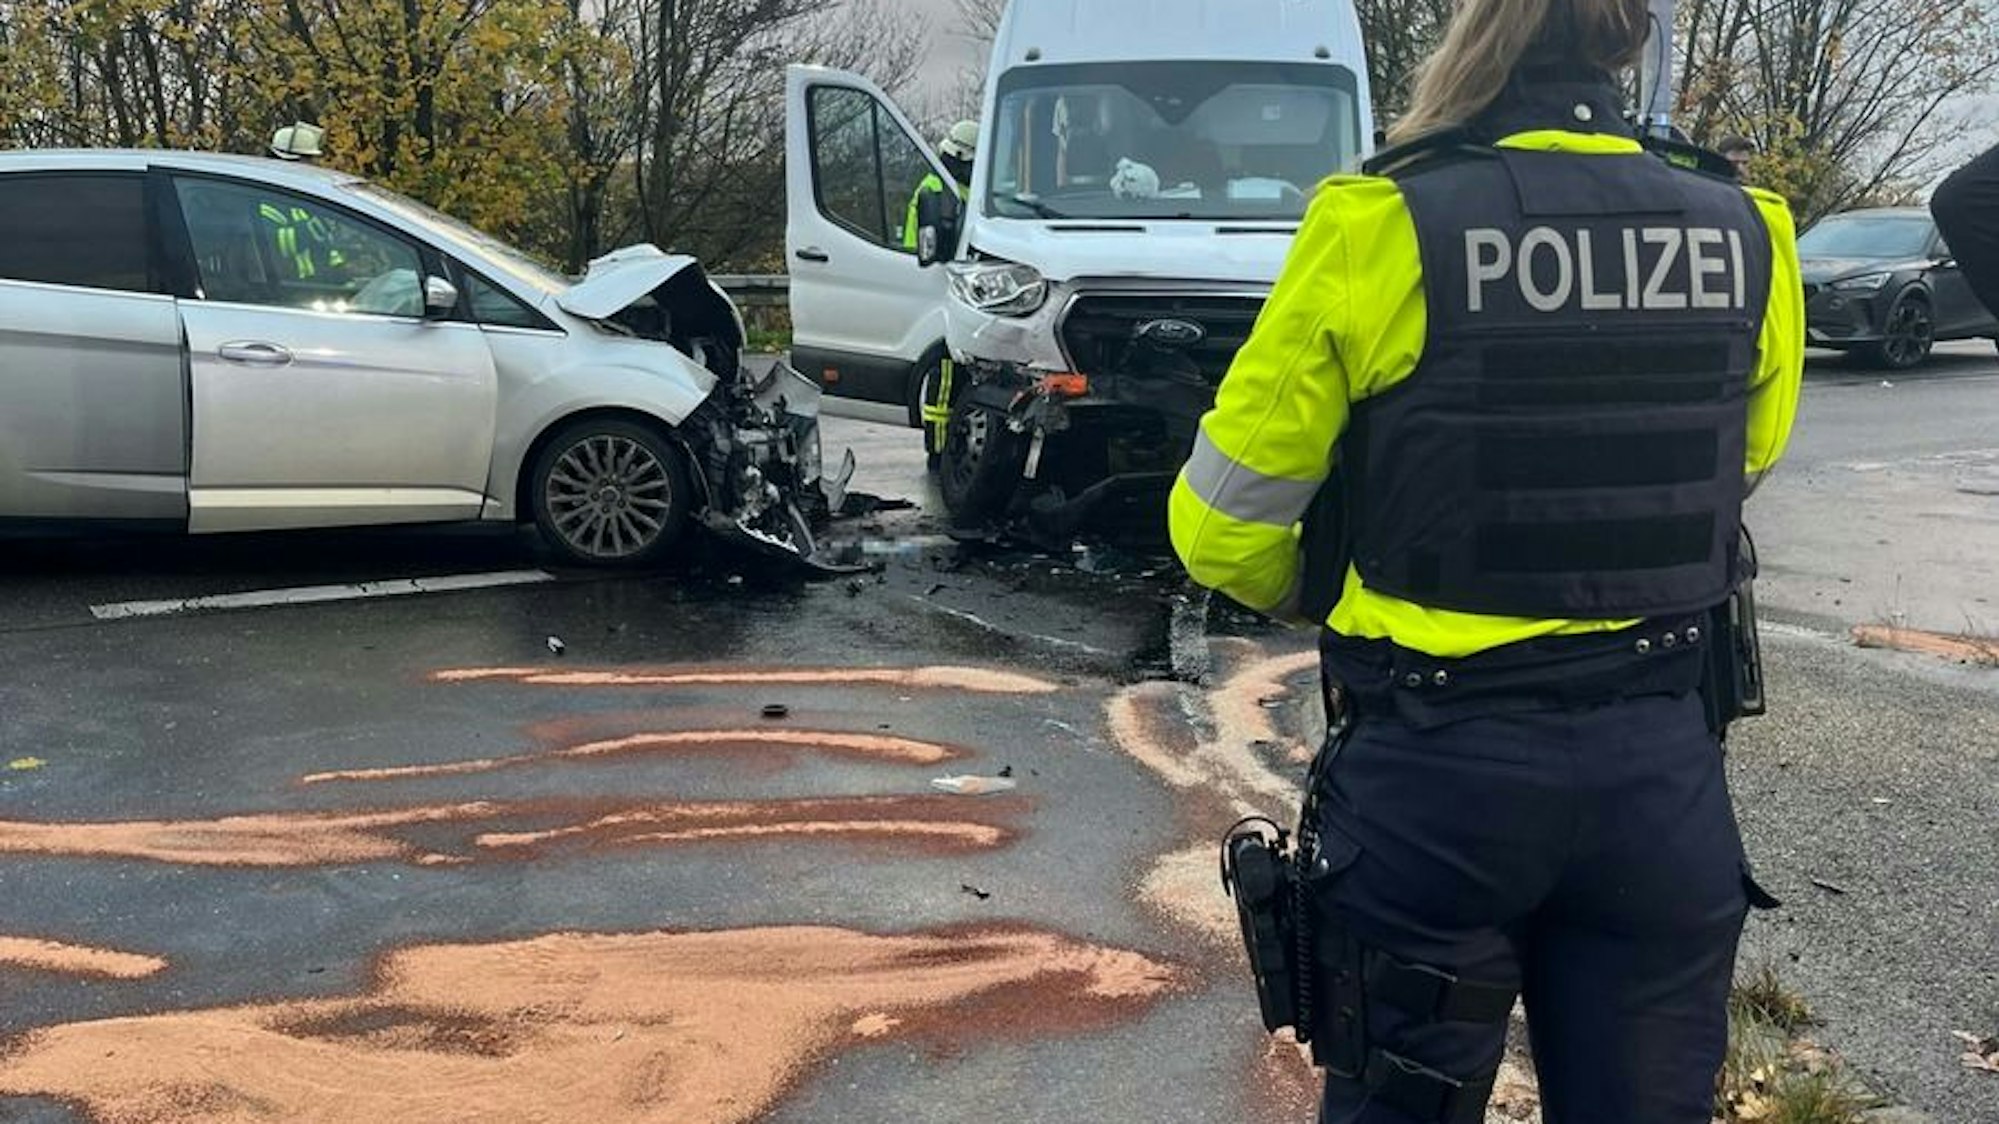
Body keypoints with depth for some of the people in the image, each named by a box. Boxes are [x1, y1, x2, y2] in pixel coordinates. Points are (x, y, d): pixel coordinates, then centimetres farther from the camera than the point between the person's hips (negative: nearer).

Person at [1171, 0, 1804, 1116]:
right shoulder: (1748, 239, -1)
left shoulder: (1382, 230, -13)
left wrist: (1312, 594, 13)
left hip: (1442, 772, -3)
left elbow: (1223, 530, -7)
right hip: (1664, 767, 4)